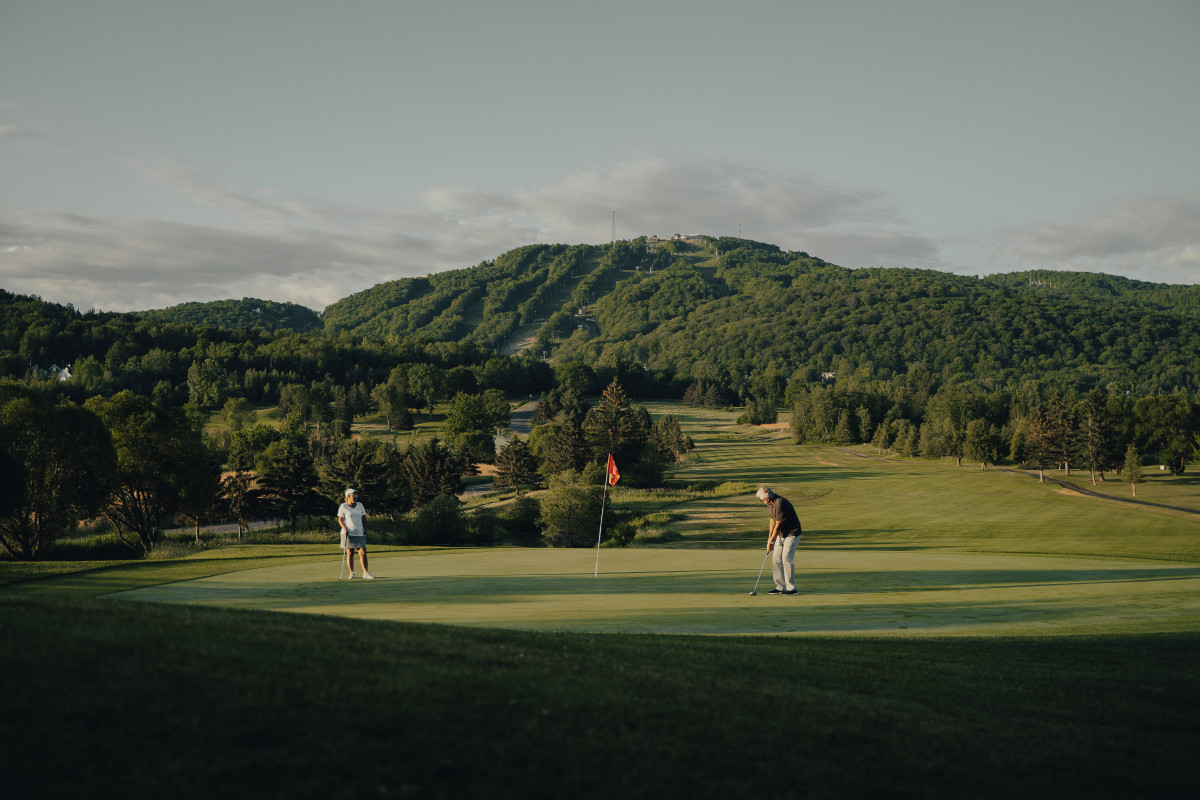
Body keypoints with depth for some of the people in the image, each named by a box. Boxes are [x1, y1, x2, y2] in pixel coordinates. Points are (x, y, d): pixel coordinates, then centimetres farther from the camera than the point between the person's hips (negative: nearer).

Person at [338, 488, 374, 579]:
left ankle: (365, 573, -4)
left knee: (363, 552, -5)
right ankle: (351, 573, 9)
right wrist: (345, 529, -16)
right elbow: (340, 520, -2)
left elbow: (364, 518, 14)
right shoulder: (343, 507, -2)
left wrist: (365, 530, 6)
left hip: (360, 533, 3)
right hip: (348, 533, -3)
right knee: (350, 553, 0)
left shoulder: (360, 505, 10)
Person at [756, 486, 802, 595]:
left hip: (792, 534, -10)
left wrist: (771, 542, -14)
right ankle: (780, 587, 11)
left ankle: (791, 588, -7)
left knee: (786, 559, -13)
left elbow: (778, 525, -21)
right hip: (781, 535, 10)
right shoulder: (772, 503, 5)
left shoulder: (780, 504, -25)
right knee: (776, 559, 6)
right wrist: (770, 536, 12)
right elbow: (772, 520, 16)